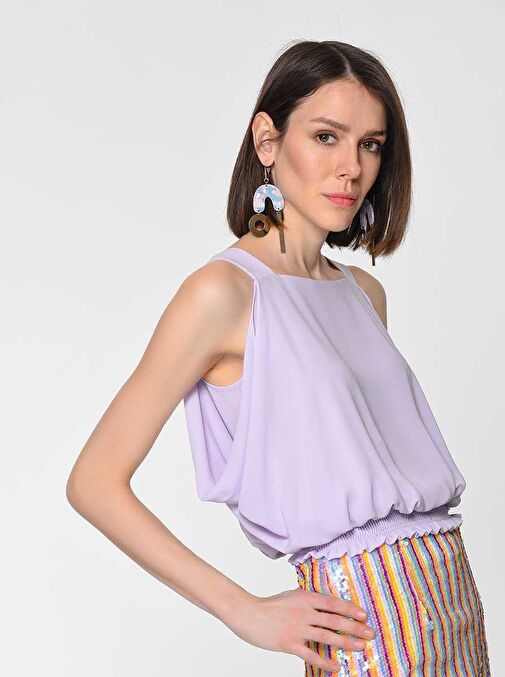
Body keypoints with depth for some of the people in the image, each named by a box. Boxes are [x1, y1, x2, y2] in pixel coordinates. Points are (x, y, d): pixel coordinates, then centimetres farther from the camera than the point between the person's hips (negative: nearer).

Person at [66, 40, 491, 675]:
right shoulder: (225, 290, -11)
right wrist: (245, 611, -12)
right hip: (369, 614, -7)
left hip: (454, 598, 7)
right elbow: (94, 482, -13)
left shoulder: (364, 291, 10)